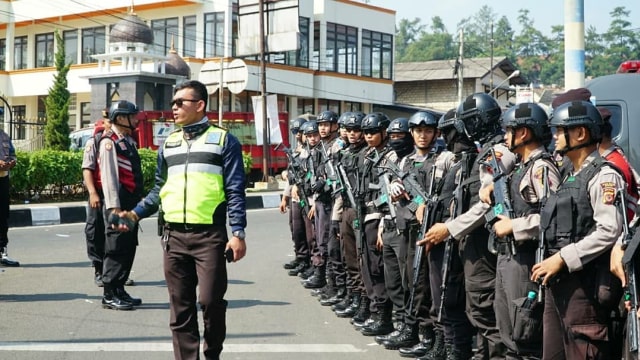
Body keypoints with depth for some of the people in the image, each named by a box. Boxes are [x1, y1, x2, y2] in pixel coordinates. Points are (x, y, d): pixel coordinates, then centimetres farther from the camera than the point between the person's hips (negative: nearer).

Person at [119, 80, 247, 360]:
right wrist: (136, 214, 5)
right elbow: (160, 189, 20)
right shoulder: (168, 144, 16)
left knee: (210, 300, -5)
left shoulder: (223, 140, 2)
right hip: (174, 235, 5)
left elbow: (235, 191, -3)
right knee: (180, 306, 6)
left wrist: (238, 233, -11)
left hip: (209, 235, -4)